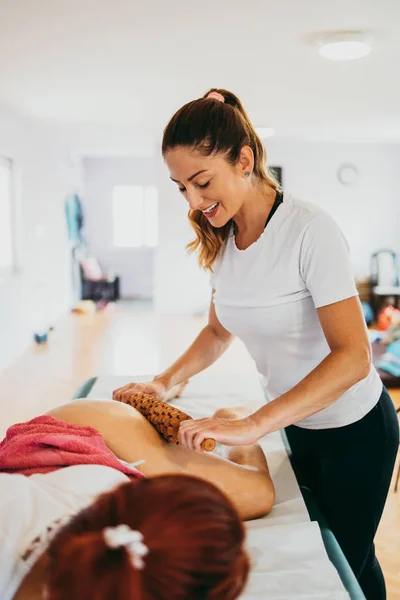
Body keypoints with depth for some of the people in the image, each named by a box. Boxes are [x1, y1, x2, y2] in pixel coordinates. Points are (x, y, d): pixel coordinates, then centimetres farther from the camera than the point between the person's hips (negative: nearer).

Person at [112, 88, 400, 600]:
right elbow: (219, 331, 9)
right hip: (299, 426, 7)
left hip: (354, 431, -6)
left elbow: (353, 356, -31)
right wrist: (166, 382, -7)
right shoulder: (222, 241, -4)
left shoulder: (307, 229, -27)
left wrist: (251, 426, -37)